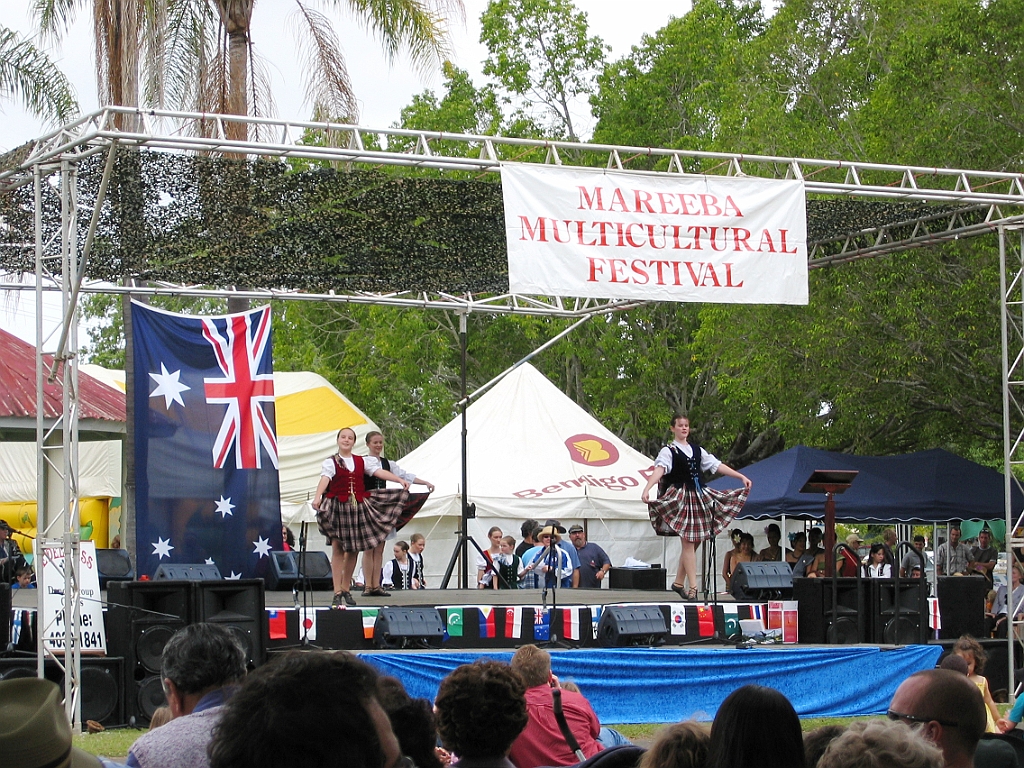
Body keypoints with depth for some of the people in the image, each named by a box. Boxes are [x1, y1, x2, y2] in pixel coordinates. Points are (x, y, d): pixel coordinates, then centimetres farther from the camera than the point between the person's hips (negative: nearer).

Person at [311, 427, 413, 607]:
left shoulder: (361, 462, 13)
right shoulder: (330, 462, 2)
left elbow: (379, 472, 5)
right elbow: (324, 479, -15)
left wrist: (400, 480, -8)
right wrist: (317, 497, -33)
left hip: (358, 508, 3)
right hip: (337, 507, -3)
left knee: (353, 550, 4)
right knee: (337, 549, -5)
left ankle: (346, 588, 15)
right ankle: (337, 592, -5)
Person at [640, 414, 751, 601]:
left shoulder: (697, 450, 16)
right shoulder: (668, 451, -3)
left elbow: (717, 465, 19)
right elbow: (659, 470, -20)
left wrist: (741, 476, 16)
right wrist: (647, 489, -37)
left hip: (699, 497, 6)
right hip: (680, 498, -6)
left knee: (691, 543, 7)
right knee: (688, 542, -10)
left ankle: (679, 582, 19)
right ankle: (692, 587, -10)